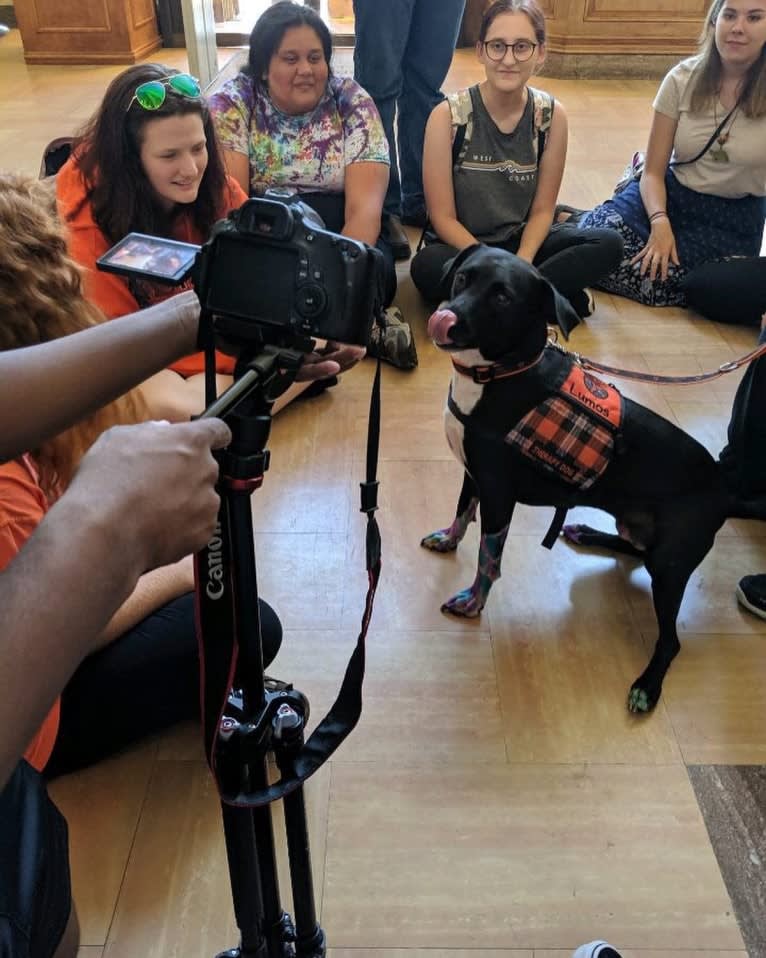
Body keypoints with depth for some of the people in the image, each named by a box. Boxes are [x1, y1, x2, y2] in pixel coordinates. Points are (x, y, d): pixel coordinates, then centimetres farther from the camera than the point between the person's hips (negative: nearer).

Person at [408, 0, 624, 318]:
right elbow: (443, 217, -12)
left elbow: (542, 210, 0)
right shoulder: (447, 115, -13)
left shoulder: (551, 115, -4)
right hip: (461, 246, -3)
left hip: (520, 242, 3)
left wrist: (521, 263, -19)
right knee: (427, 267, -37)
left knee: (608, 244, -19)